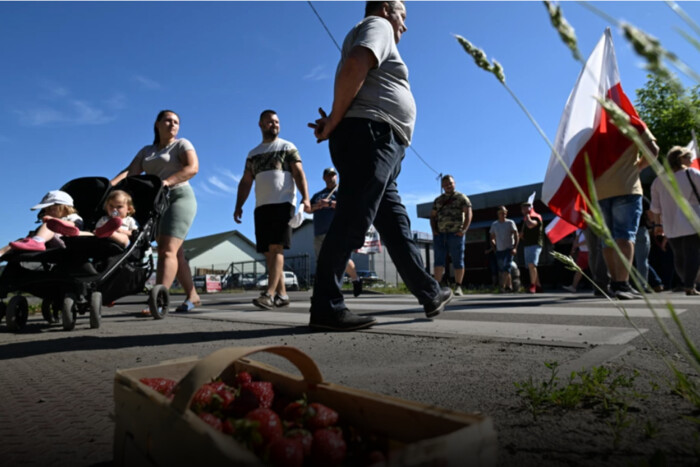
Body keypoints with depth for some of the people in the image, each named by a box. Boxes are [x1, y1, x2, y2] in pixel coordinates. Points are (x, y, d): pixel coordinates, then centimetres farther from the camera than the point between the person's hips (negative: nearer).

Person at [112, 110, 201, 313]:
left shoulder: (182, 144, 5)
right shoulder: (146, 151, 21)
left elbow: (192, 167, -12)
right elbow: (130, 172, 8)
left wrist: (167, 181, -24)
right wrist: (110, 185, -11)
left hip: (179, 198, -6)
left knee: (167, 250, -18)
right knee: (175, 253, 6)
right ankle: (192, 295, 14)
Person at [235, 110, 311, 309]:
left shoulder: (288, 147, 11)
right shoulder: (253, 154, 23)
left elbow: (299, 173, -1)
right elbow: (245, 182, 20)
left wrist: (305, 197, -16)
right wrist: (239, 206, 7)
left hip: (283, 203, -5)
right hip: (261, 206, 5)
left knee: (276, 248, -15)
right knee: (268, 252, 1)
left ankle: (269, 293, -21)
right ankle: (281, 294, 6)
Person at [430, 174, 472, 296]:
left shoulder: (462, 198, 7)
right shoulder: (438, 200, 18)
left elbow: (468, 214, -2)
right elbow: (432, 216, 17)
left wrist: (464, 230, -14)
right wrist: (434, 230, 2)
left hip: (456, 234, -3)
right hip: (440, 234, 3)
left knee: (458, 261, -1)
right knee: (439, 260, -1)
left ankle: (458, 287, 5)